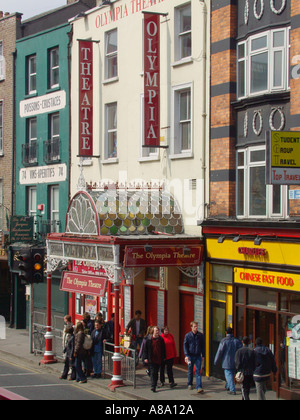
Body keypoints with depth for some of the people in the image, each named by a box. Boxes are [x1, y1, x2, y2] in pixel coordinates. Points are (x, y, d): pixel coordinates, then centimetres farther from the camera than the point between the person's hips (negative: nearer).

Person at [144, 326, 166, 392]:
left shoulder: (161, 340, 7)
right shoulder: (149, 340, -1)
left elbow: (163, 349, 14)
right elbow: (145, 349, 2)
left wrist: (164, 357, 11)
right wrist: (146, 358, -4)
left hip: (159, 359, 3)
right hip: (151, 359, -3)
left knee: (156, 372, 10)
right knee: (153, 373, -9)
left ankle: (154, 385, 22)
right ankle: (153, 386, -12)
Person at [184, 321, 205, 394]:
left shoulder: (200, 335, 2)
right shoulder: (188, 335, -2)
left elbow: (203, 346, 9)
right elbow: (185, 346, -1)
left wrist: (203, 355, 6)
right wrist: (186, 355, -11)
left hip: (198, 356, 0)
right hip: (190, 356, 0)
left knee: (198, 371, -6)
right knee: (190, 371, 12)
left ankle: (199, 387, -10)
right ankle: (189, 384, 30)